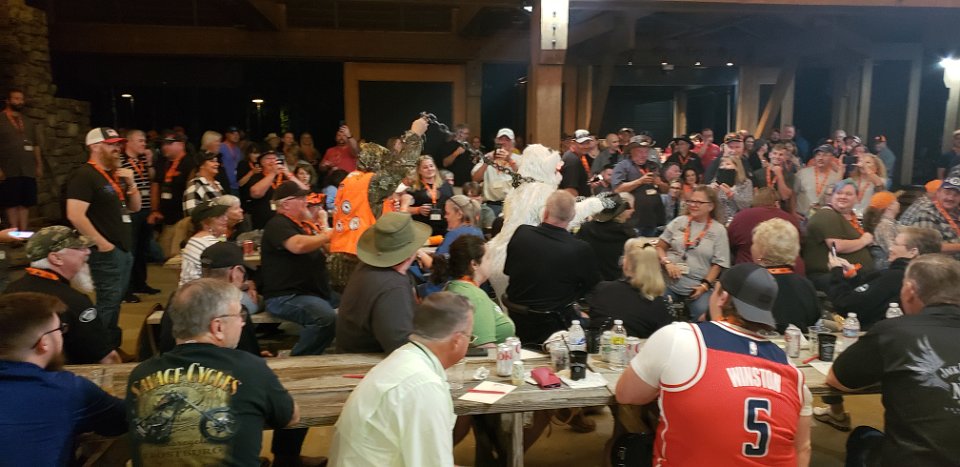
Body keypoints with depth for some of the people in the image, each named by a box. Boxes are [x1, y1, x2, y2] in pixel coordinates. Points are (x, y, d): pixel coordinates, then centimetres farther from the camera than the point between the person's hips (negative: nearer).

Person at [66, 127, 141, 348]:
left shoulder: (116, 175, 16)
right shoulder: (85, 175, -12)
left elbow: (135, 207, 20)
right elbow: (75, 215, -21)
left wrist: (131, 183, 3)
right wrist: (101, 243, -19)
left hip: (124, 249, 9)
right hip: (106, 253, -9)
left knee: (115, 302, 15)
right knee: (107, 303, -6)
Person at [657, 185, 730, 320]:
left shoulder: (718, 230, 1)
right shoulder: (678, 222, 6)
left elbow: (718, 263, 2)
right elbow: (660, 247, 11)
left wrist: (705, 285, -8)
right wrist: (667, 263, -8)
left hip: (698, 287, -1)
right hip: (669, 282, 2)